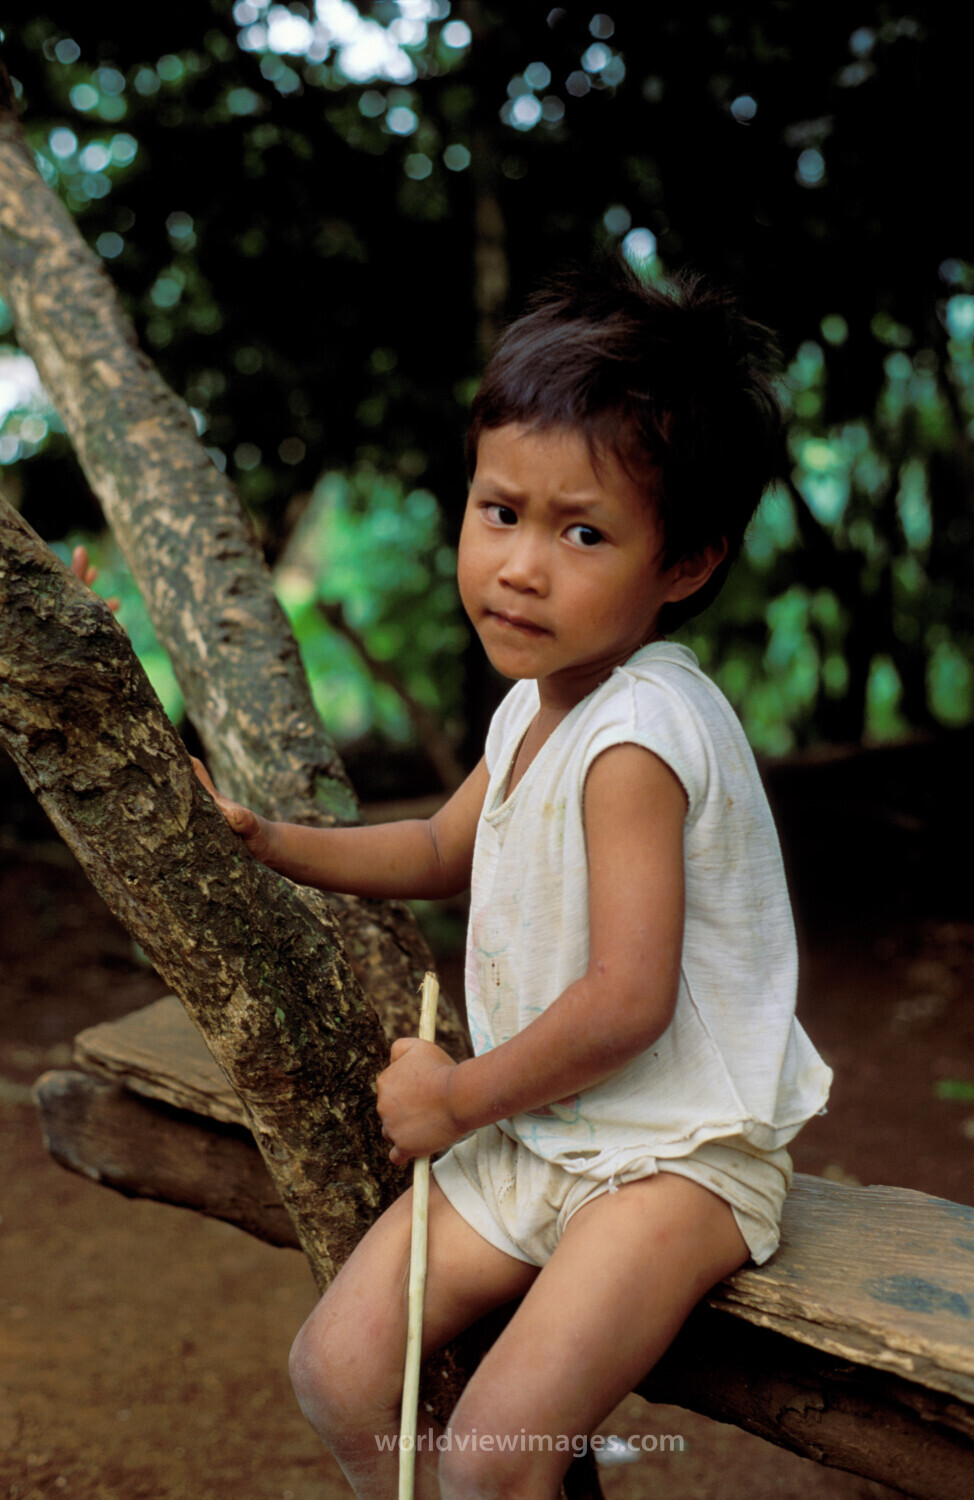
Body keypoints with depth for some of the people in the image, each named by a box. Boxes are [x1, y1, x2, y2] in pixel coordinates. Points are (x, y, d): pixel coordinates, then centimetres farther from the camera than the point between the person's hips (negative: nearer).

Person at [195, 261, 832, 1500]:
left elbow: (626, 1001, -27)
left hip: (678, 1154, -9)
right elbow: (442, 853, 25)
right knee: (336, 1372, 4)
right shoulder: (533, 706, 5)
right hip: (534, 1139, 9)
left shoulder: (635, 736, -24)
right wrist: (264, 839, 16)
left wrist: (458, 1095, -12)